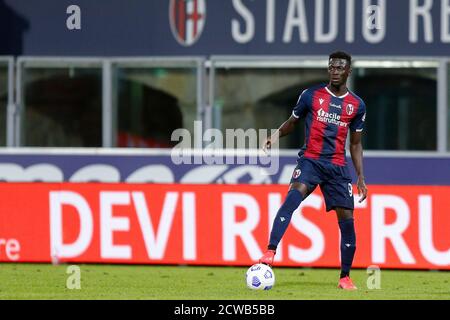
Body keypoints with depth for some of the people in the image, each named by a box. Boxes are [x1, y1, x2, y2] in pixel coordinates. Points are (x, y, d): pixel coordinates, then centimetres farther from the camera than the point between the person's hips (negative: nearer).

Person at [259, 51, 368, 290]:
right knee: (293, 196, -30)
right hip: (310, 160, -3)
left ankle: (345, 277, 13)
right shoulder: (311, 95, 5)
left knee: (347, 219, -1)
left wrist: (361, 177, 12)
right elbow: (292, 122, 15)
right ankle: (270, 253, -40)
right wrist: (276, 135, -7)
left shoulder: (357, 105, 11)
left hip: (338, 167, 3)